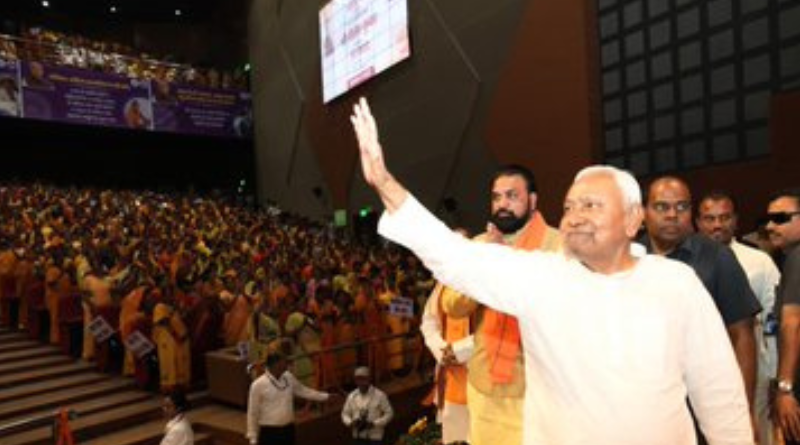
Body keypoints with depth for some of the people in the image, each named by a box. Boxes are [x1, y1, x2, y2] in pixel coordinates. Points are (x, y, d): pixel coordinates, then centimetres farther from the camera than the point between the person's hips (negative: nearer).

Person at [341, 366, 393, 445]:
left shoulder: (379, 395, -8)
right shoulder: (352, 396, 3)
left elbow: (389, 413, -4)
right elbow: (345, 413, 12)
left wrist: (374, 424, -15)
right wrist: (351, 423, -9)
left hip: (374, 438, -3)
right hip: (357, 438, 4)